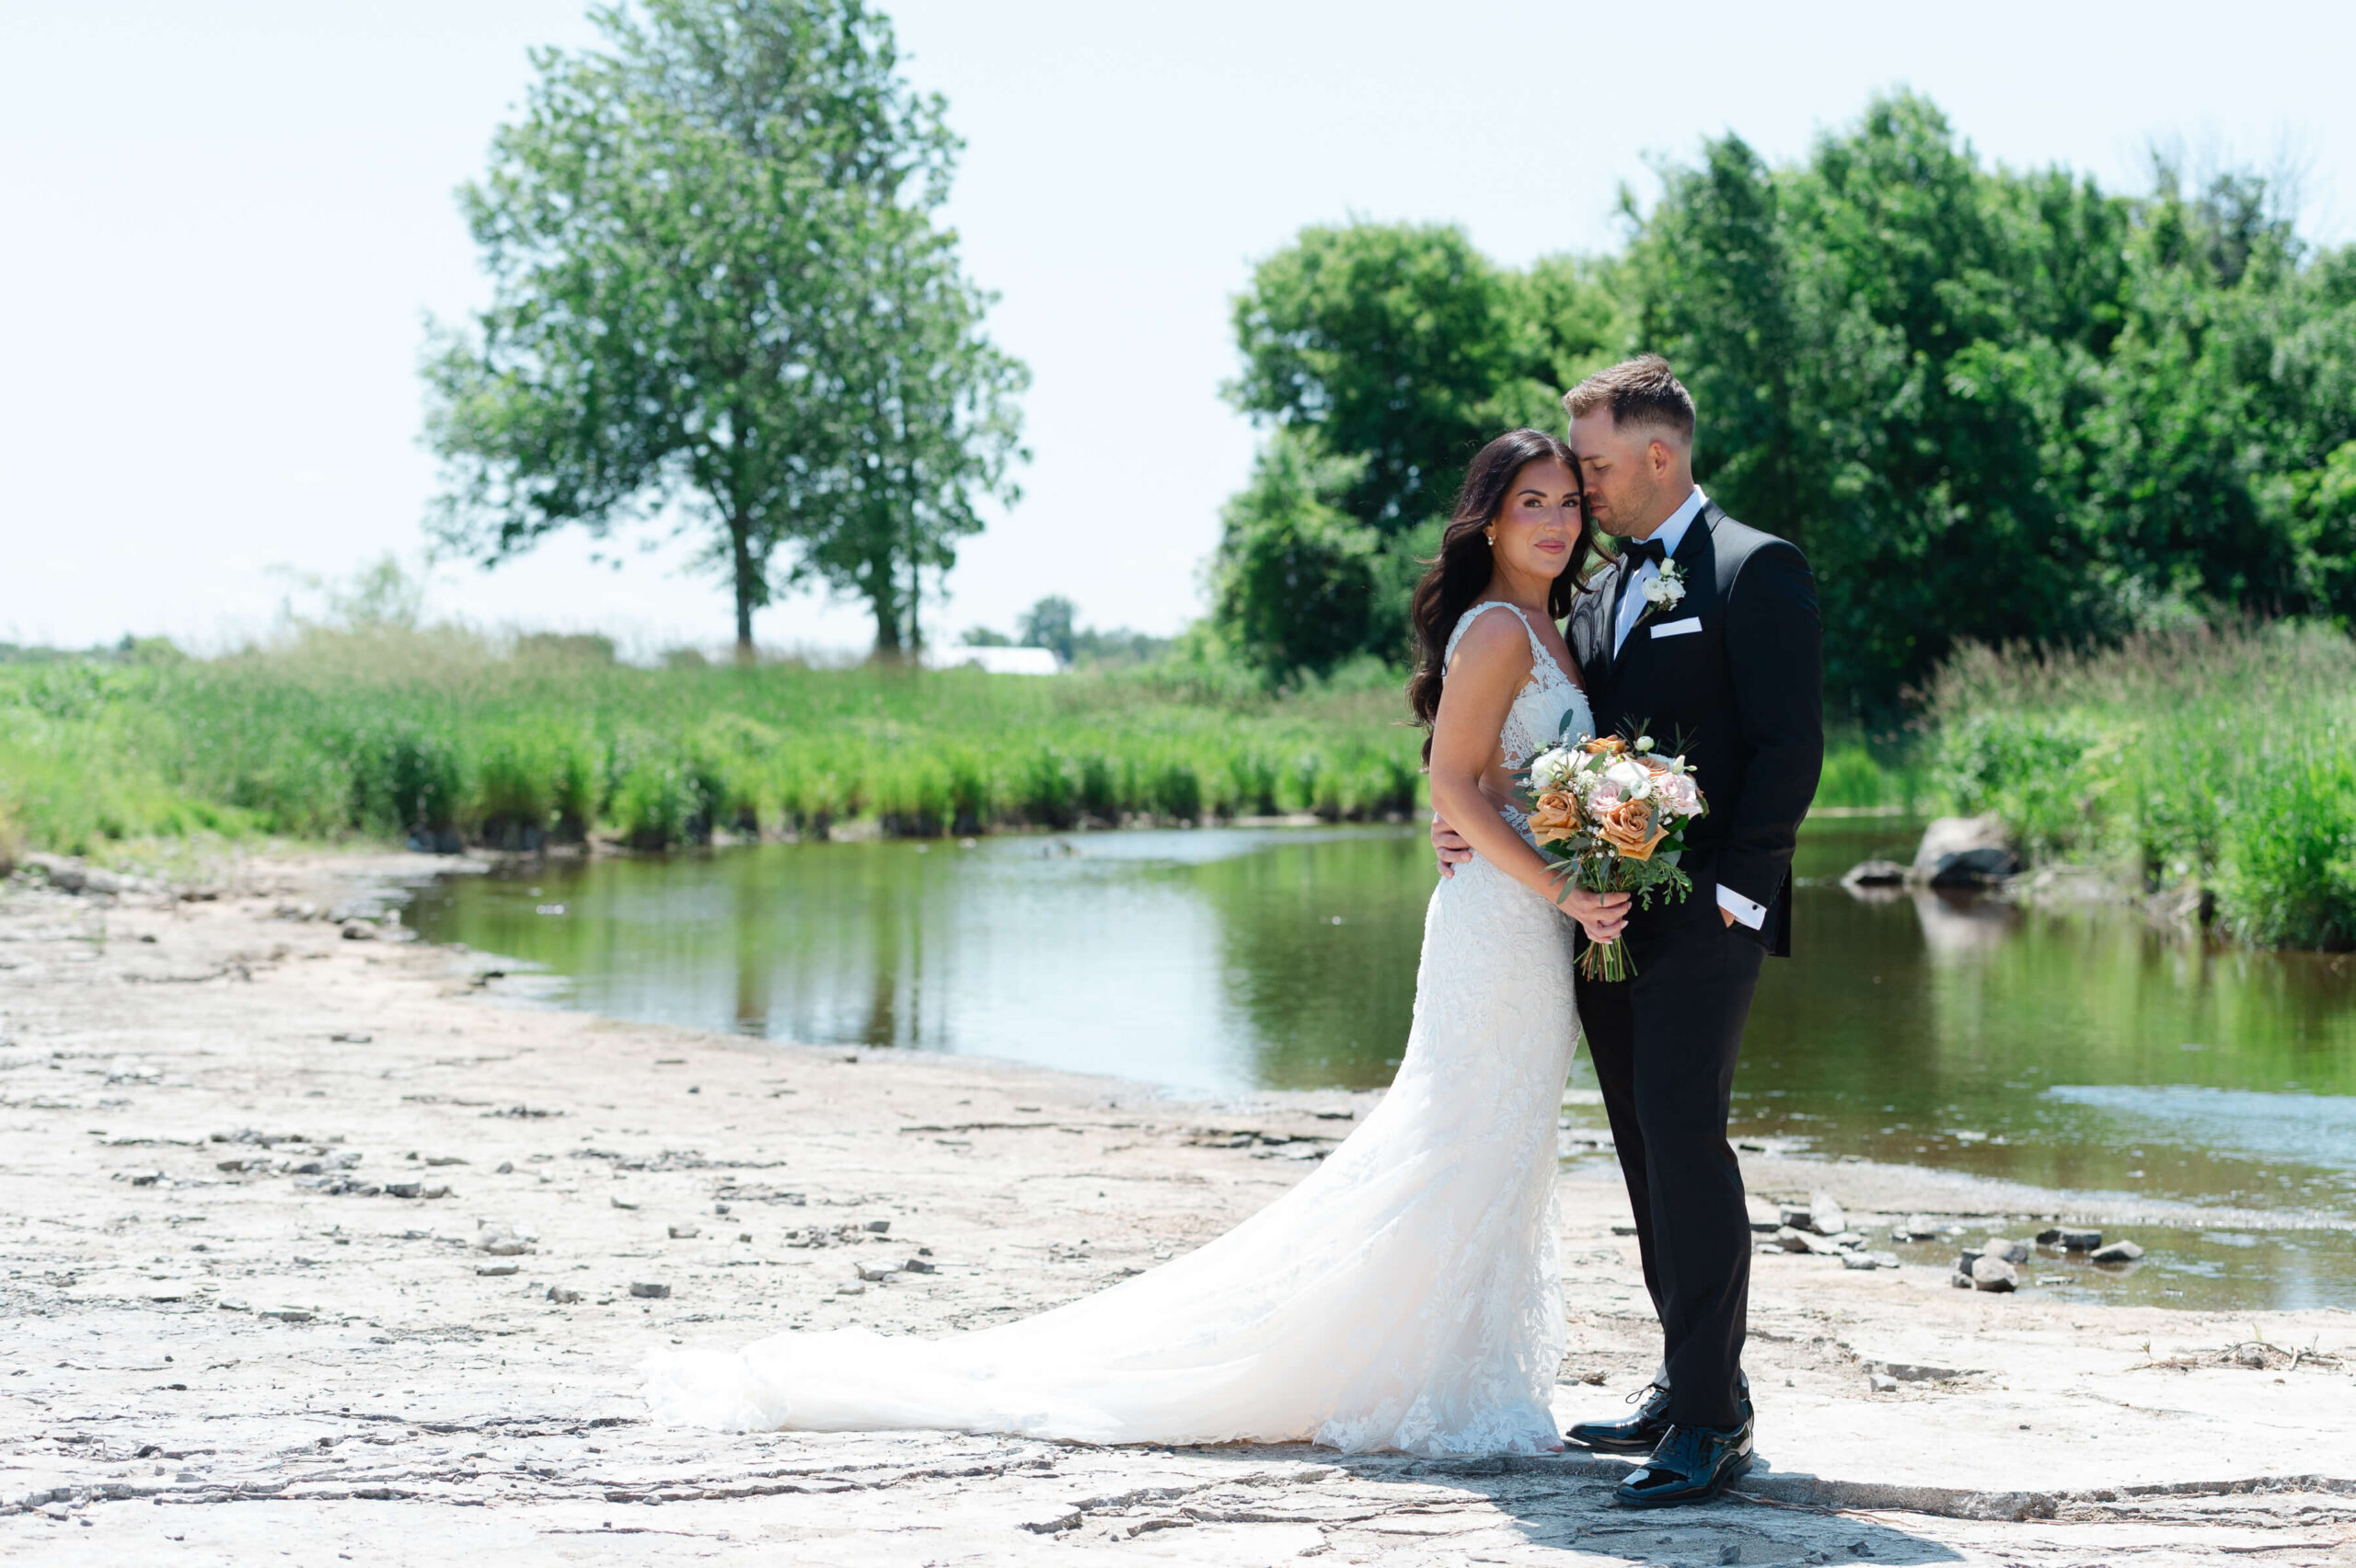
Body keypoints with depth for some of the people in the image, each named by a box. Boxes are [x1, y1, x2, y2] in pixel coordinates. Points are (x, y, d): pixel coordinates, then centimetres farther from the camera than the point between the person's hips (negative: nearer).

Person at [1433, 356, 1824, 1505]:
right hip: (1609, 917, 8)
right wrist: (1484, 826, 3)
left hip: (1701, 916, -8)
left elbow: (1788, 745, -10)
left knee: (1684, 1138, -14)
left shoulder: (1753, 570, -5)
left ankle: (1711, 1421, -11)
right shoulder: (1601, 594, 19)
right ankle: (1688, 1389, 18)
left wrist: (1735, 891, -17)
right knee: (1647, 1152, 10)